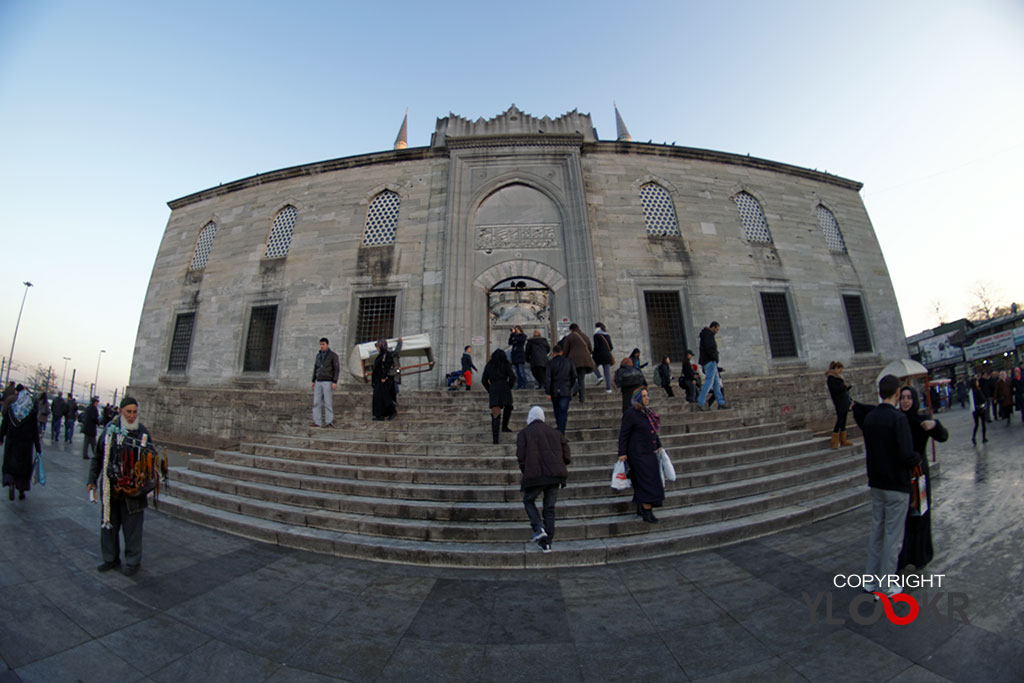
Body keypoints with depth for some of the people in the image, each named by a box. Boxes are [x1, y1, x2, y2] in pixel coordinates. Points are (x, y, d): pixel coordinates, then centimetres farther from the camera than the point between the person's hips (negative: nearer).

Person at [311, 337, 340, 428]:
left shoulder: (333, 355, -7)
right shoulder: (318, 355, 13)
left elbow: (337, 369, -10)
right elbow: (315, 369, 18)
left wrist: (335, 382, -18)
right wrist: (313, 381, 11)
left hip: (328, 382, -6)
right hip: (319, 382, 6)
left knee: (327, 402, -5)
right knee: (316, 402, 0)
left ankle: (329, 422, 2)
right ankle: (317, 422, 5)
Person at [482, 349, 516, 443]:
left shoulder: (488, 365, 14)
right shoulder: (506, 364, 4)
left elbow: (484, 380, 11)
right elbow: (512, 377, -7)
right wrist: (509, 387, 7)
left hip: (493, 390, 2)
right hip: (504, 389, -2)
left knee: (495, 414, -1)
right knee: (508, 407, 26)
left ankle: (495, 437, -10)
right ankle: (504, 426, 19)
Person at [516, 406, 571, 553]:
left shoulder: (524, 433, 5)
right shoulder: (556, 433, 15)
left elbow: (521, 456, -4)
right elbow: (566, 455, 10)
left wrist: (526, 473, 10)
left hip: (535, 475, -3)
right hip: (556, 475, 4)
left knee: (528, 501, 21)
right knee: (549, 507, 16)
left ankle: (538, 529, 3)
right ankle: (547, 543, 18)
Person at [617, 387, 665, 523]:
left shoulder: (649, 412, 9)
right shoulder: (630, 414, -14)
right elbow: (623, 434, -13)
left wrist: (658, 446, 17)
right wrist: (622, 453, -16)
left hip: (650, 453, 8)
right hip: (638, 454, -8)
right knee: (647, 481, -6)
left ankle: (641, 508, 27)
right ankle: (647, 512, 4)